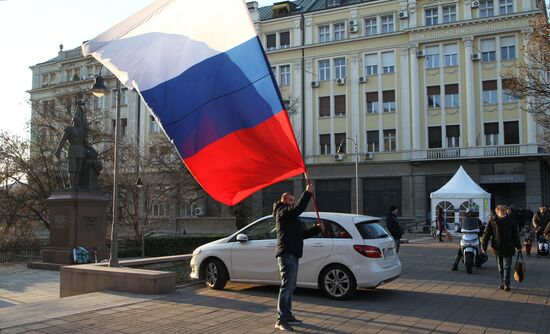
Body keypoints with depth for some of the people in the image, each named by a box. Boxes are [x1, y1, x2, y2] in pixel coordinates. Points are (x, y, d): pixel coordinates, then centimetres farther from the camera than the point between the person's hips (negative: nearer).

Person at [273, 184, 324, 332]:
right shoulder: (282, 211, -5)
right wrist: (307, 193, -15)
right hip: (287, 254, -11)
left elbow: (302, 234, 25)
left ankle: (287, 316, 23)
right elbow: (299, 208, -23)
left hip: (292, 254, 11)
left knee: (290, 287, 15)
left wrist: (317, 228, 13)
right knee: (286, 287, -13)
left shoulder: (292, 216, 27)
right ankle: (281, 320, -14)